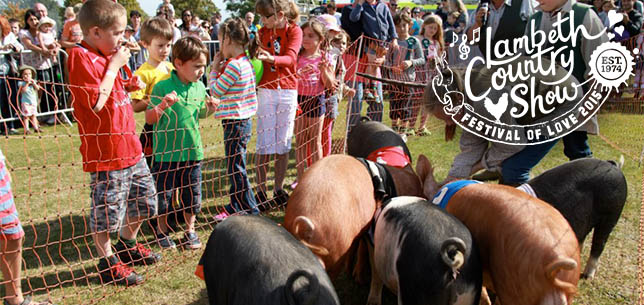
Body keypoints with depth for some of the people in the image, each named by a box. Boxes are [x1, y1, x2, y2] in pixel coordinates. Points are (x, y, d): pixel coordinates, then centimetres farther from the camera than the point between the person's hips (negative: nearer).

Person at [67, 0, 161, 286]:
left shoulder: (107, 54, 13)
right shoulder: (80, 56, -15)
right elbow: (96, 102, -23)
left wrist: (126, 86, 4)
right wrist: (114, 66, -17)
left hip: (130, 146, 9)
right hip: (105, 153, -9)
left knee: (144, 197, 20)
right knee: (106, 210, 4)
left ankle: (127, 244, 42)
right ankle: (107, 263, 23)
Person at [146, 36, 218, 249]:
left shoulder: (199, 87, 3)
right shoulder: (162, 87, -13)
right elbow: (149, 118, -11)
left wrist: (209, 109, -2)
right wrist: (163, 105, -28)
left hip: (193, 150, 4)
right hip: (166, 153, -4)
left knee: (192, 194, 14)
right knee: (164, 195, 8)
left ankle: (190, 230, 32)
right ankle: (162, 231, 29)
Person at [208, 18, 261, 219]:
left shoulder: (234, 65, -20)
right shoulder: (245, 62, 9)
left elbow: (216, 91, -13)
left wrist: (214, 68, -1)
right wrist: (220, 67, 8)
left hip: (235, 123, -10)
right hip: (243, 120, 10)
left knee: (236, 169, -1)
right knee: (235, 167, 18)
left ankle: (250, 209, 7)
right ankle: (235, 206, 28)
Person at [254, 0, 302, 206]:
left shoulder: (294, 30, -1)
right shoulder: (262, 32, 7)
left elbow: (290, 58, -18)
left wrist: (271, 58, -36)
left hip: (288, 91, -1)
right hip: (266, 91, 1)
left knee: (283, 142, 5)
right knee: (265, 142, -1)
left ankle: (279, 188, 16)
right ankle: (261, 189, 7)